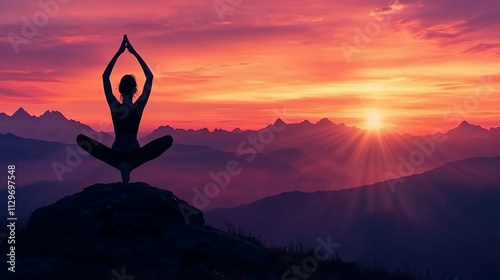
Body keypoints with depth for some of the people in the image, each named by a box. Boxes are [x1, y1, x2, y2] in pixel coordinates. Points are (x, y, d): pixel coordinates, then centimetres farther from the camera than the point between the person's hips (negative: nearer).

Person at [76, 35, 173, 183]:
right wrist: (135, 53, 5)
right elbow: (149, 77, 4)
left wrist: (119, 52, 7)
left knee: (81, 138, 14)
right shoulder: (138, 106, -4)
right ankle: (130, 164, -10)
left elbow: (105, 76, 6)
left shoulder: (114, 106, -3)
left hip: (115, 155, 1)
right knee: (168, 139, 8)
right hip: (135, 155, -1)